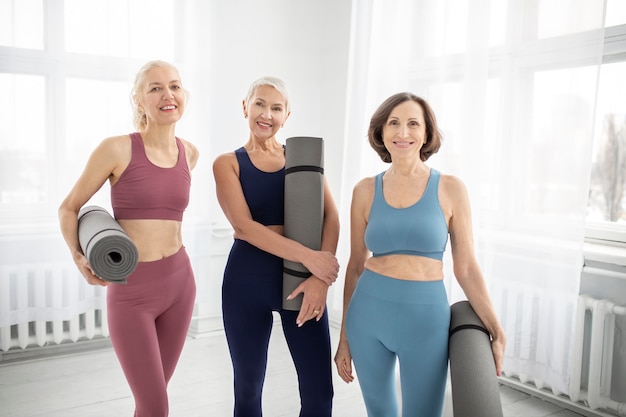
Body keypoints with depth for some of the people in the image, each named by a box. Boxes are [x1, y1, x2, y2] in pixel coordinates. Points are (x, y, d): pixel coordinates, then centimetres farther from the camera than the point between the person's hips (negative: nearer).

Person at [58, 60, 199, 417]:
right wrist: (79, 259, -9)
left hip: (180, 282, 4)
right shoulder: (117, 149, -11)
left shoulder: (190, 153, 3)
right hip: (131, 291, -4)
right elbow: (69, 208, 1)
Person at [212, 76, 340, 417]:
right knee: (248, 387, 13)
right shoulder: (227, 163, 3)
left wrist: (320, 278, -17)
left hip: (303, 276, 1)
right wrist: (306, 256, -22)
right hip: (247, 277, -1)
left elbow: (330, 217, -3)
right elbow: (244, 225, -12)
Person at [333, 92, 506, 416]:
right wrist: (344, 336, 8)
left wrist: (496, 331, -3)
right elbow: (356, 265, 5)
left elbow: (466, 268, 0)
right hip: (369, 313, 2)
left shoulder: (449, 188, -3)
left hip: (426, 317, -2)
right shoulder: (365, 190, 1)